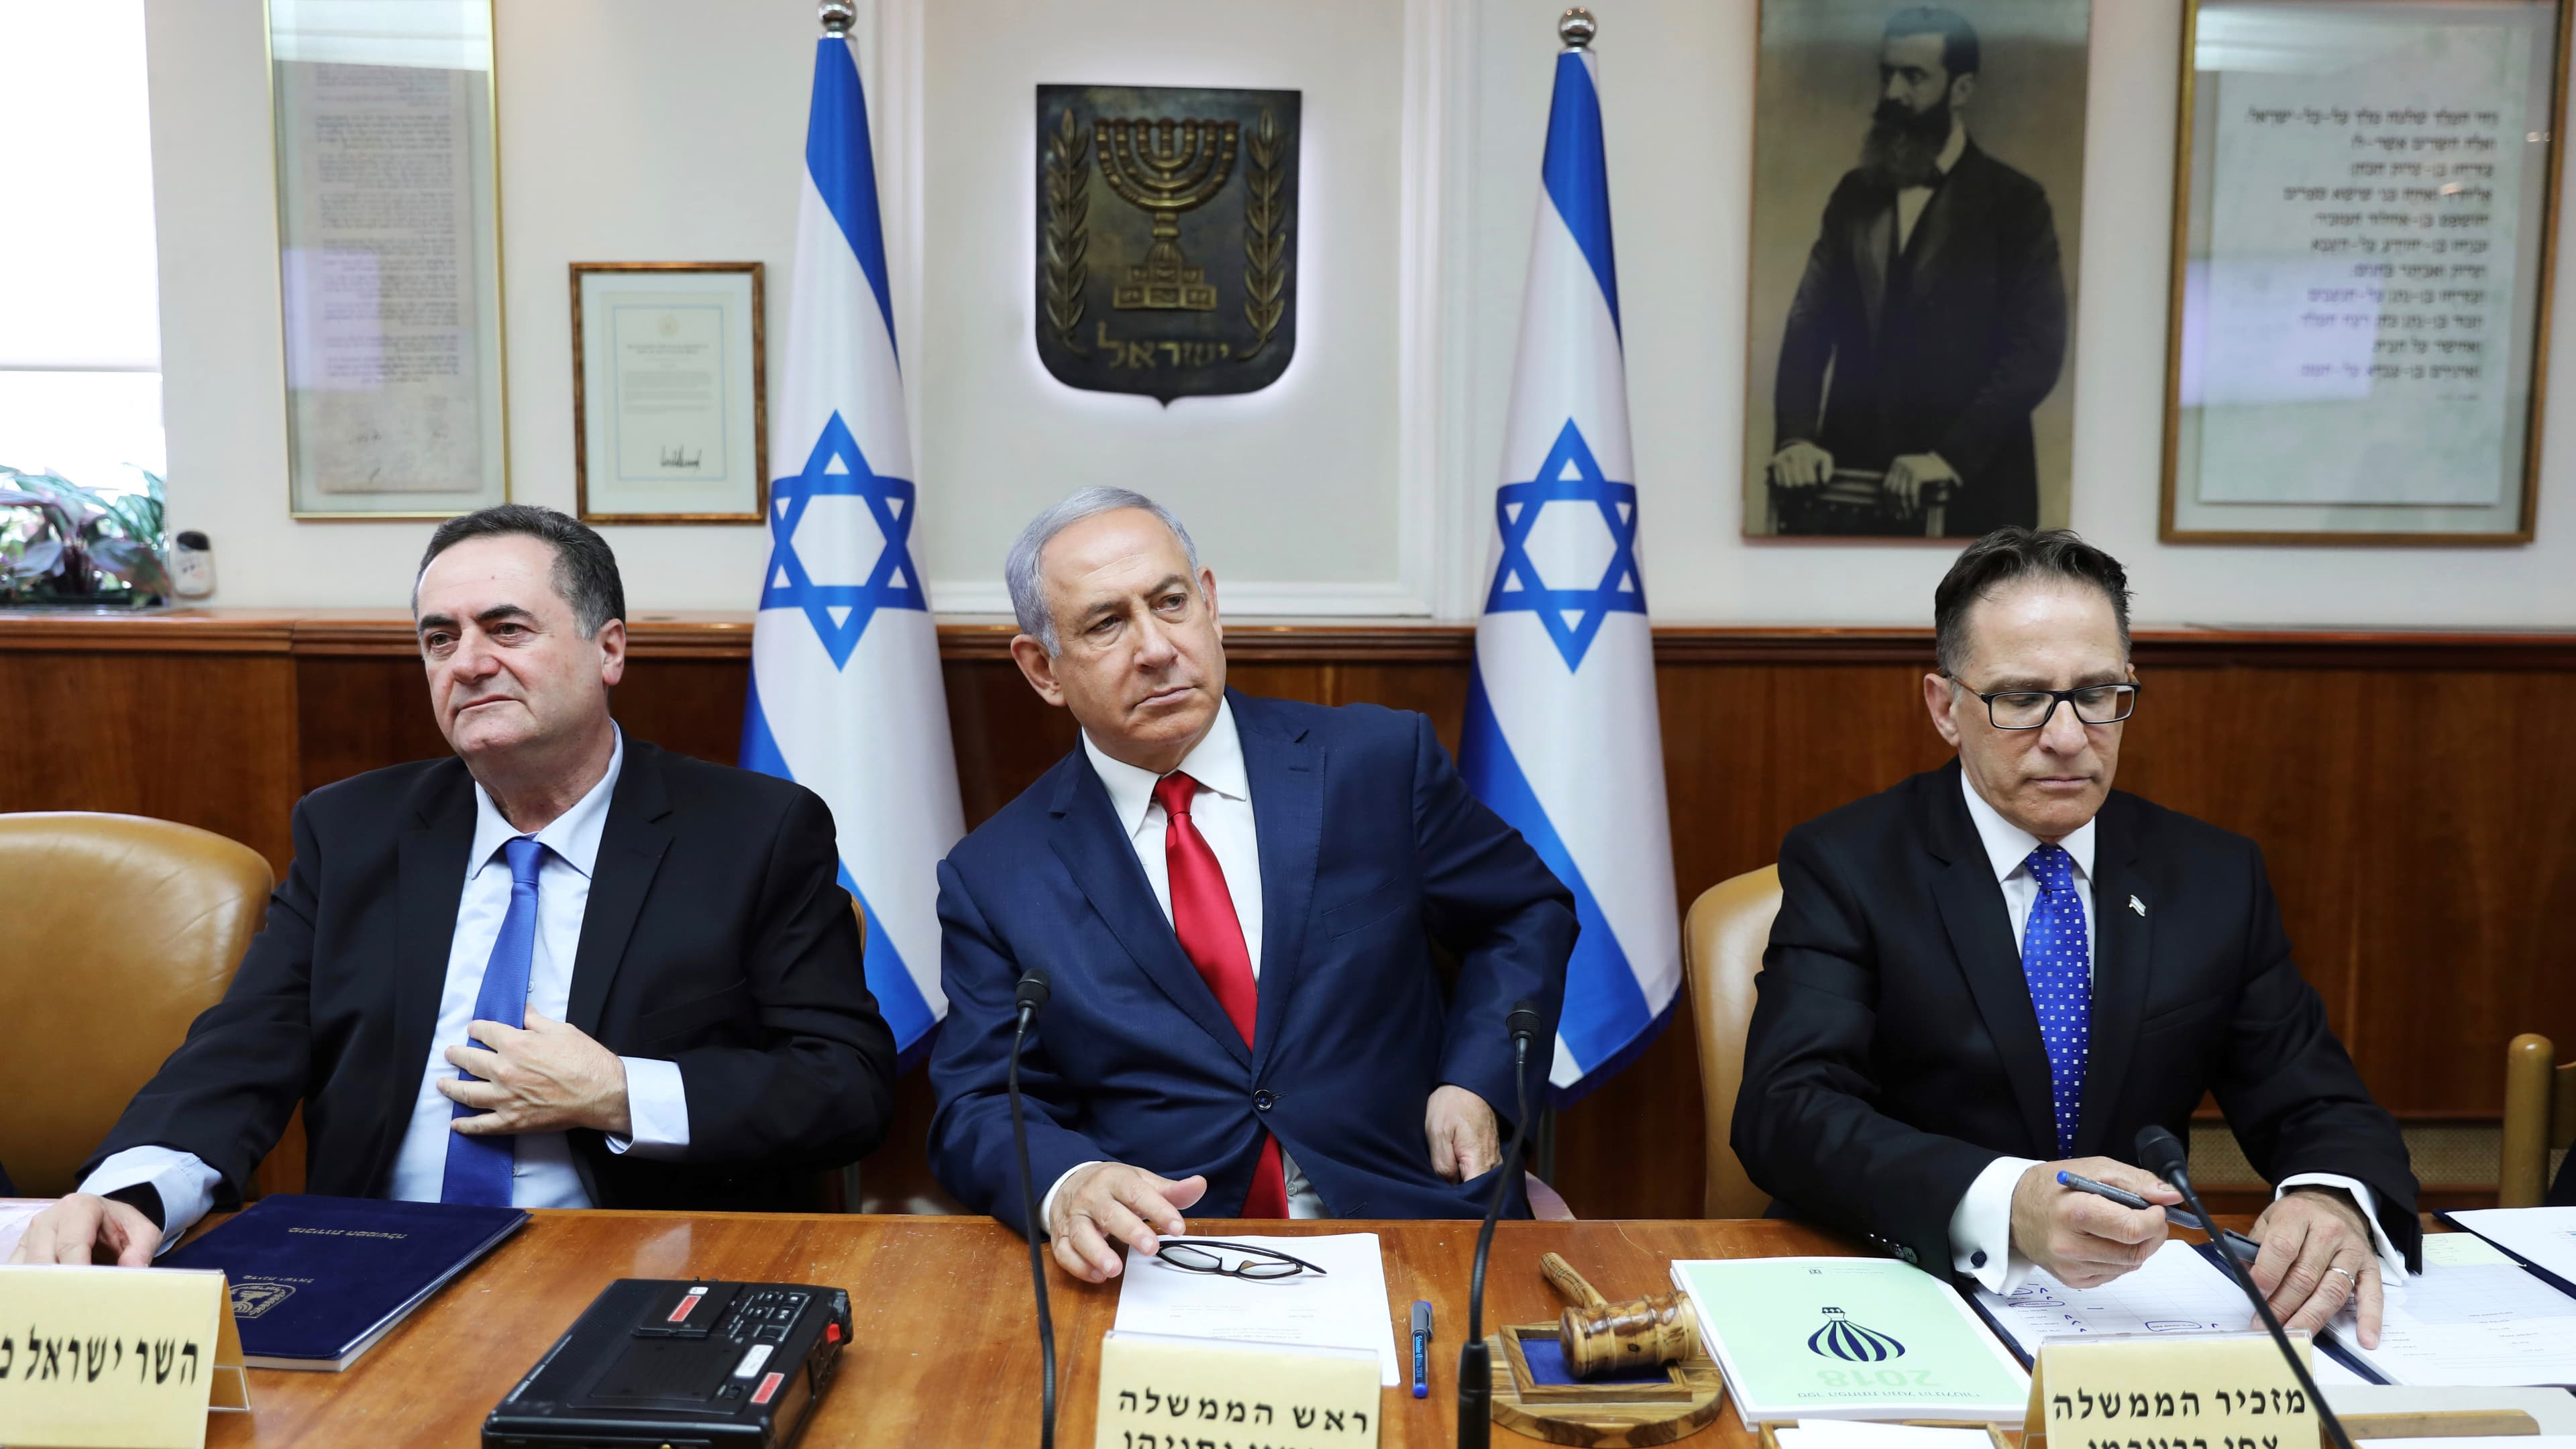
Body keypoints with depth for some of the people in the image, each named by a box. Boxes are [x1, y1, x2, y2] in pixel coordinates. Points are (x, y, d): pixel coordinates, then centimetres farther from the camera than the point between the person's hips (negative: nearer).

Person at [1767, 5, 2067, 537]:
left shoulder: (2014, 202, -1)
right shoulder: (1855, 193, 11)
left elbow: (2037, 350, -9)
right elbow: (1810, 322, 4)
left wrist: (1952, 456, -20)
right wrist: (1795, 435, -11)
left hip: (1969, 488, -3)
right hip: (1853, 474, 3)